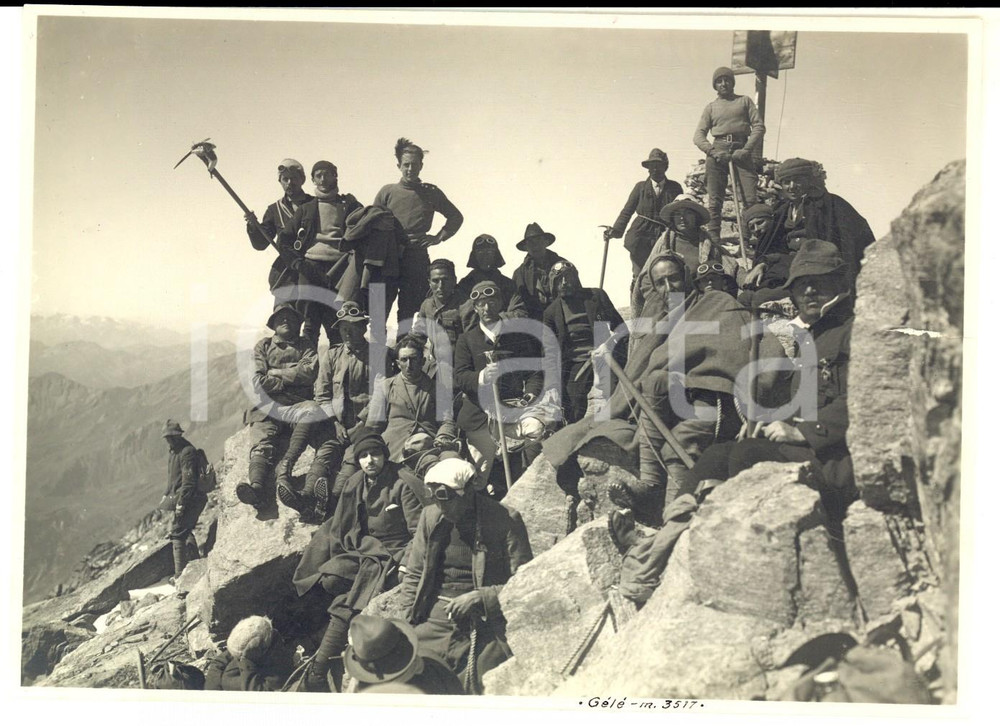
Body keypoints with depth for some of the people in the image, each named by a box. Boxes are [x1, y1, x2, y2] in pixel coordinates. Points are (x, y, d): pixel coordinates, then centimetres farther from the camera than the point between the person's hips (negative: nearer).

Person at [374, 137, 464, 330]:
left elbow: (456, 217, 20)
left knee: (410, 308, -1)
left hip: (417, 258, 0)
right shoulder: (387, 192, 8)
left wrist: (438, 237, 9)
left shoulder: (431, 193, 10)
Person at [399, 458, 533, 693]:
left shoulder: (506, 519, -5)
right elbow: (414, 575, 15)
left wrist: (480, 598, -16)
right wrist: (408, 622, 3)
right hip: (436, 619, 4)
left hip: (486, 620, -3)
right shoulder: (430, 516, 9)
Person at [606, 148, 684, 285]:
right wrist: (616, 230, -6)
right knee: (639, 276, -11)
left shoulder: (674, 188, 10)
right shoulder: (640, 187, 10)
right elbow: (627, 211, 8)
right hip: (641, 237, 1)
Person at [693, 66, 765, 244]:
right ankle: (713, 241, 0)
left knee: (750, 199, -13)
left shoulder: (744, 101, 18)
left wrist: (746, 150, -7)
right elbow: (699, 135, 8)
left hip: (741, 151, -1)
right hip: (717, 151, 1)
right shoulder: (711, 107, 18)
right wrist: (713, 151, -10)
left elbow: (759, 126, 8)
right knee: (715, 200, -3)